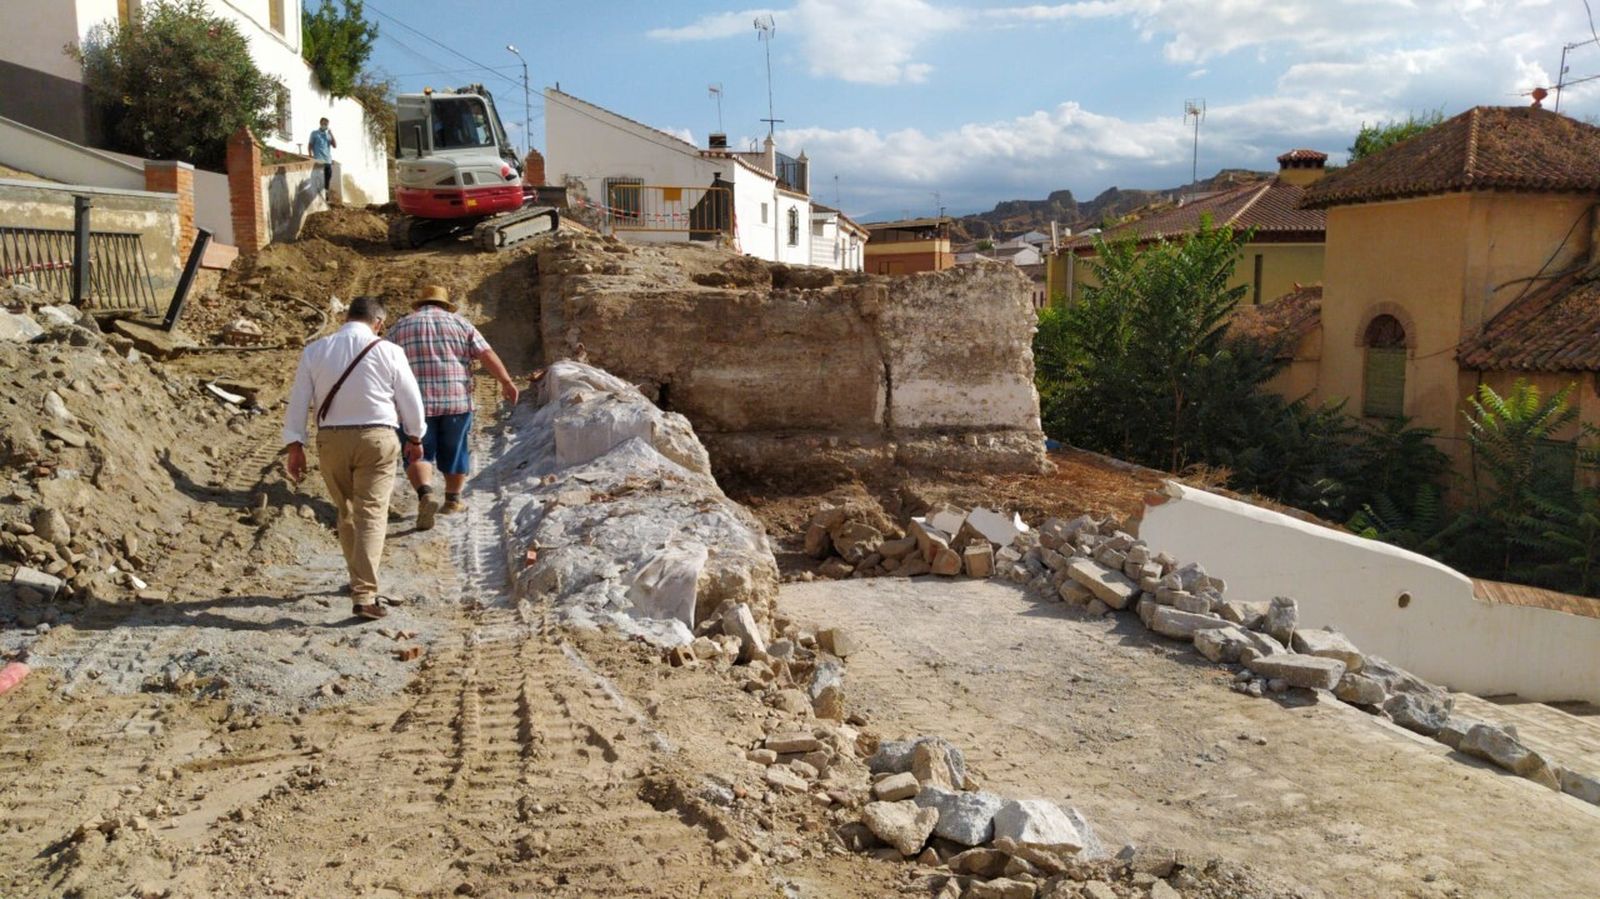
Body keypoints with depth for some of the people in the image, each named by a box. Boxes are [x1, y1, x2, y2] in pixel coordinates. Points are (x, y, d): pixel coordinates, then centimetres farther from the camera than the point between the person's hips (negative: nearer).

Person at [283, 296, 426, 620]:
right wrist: (415, 438, 19)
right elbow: (410, 399, 5)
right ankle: (365, 595, -12)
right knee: (371, 514, -4)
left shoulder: (314, 351, 4)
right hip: (377, 438, -3)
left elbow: (298, 401, 5)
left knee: (346, 511, 19)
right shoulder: (388, 352, -3)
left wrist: (295, 445, 10)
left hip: (331, 439, 3)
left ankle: (360, 580, 33)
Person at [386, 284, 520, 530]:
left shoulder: (399, 328, 11)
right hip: (456, 399, 1)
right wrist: (506, 382, -3)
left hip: (415, 401, -1)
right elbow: (487, 354, -1)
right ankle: (453, 499, 28)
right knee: (454, 450, 17)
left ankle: (426, 495, -19)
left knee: (418, 454, 4)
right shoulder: (460, 324, 9)